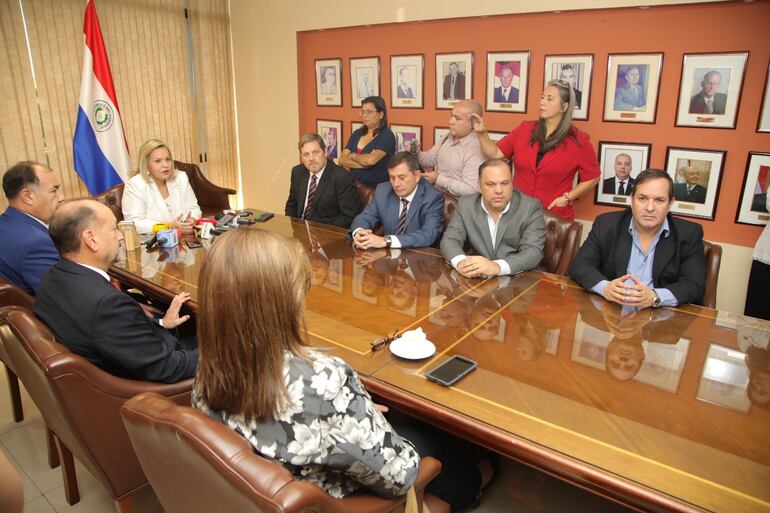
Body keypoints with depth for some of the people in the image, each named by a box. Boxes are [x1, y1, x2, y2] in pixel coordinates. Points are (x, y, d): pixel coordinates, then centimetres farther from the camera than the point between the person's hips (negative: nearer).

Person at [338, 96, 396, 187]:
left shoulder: (387, 135, -5)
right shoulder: (357, 133, 12)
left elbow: (371, 160, -20)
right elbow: (341, 160, 2)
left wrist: (352, 155, -3)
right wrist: (364, 163, -11)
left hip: (377, 188, -3)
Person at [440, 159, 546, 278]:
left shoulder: (531, 207, -9)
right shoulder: (466, 204, -1)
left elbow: (533, 252, -17)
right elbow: (450, 240, -3)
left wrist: (496, 267, -35)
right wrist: (461, 262, -27)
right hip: (478, 280, 1)